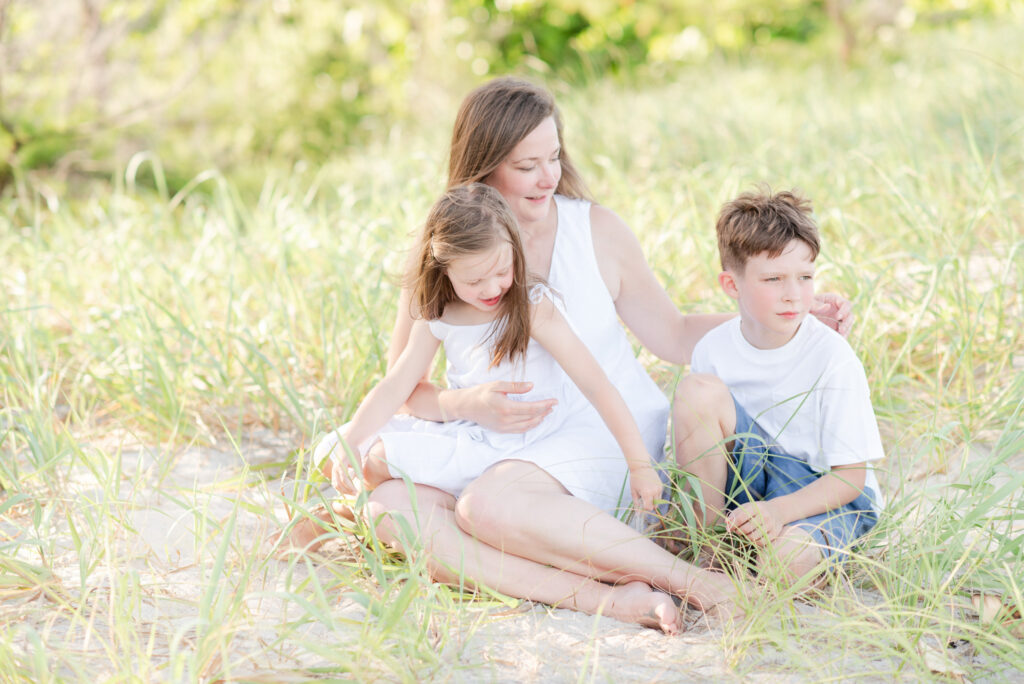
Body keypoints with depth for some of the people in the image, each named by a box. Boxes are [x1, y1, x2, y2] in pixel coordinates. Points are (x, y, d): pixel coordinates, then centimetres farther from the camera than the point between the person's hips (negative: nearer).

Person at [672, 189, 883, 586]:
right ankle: (704, 536, -10)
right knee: (697, 390, -20)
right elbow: (696, 435, 4)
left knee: (787, 561, -38)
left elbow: (851, 478, -16)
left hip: (827, 495, -4)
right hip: (748, 477, 4)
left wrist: (778, 510, -32)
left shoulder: (833, 359, -18)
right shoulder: (713, 350, -7)